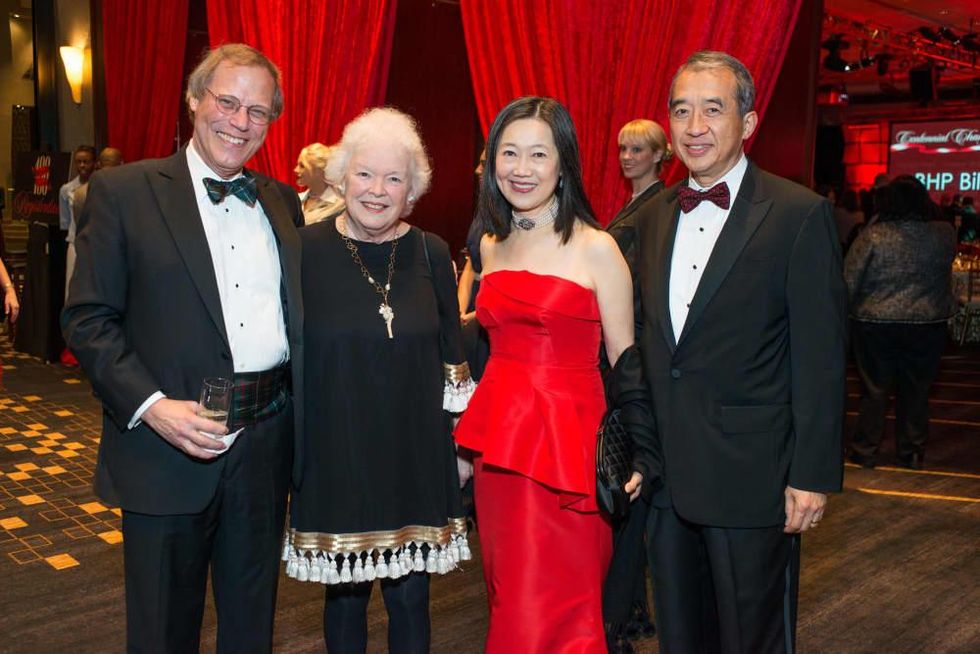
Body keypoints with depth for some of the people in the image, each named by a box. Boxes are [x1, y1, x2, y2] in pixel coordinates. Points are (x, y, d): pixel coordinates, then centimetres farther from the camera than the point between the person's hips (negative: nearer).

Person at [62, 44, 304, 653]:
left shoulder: (282, 201, 10)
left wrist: (300, 413, -1)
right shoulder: (123, 191, -4)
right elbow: (88, 318, -6)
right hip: (169, 446, -4)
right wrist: (150, 405, -19)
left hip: (266, 442, 4)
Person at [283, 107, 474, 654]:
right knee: (344, 593, 12)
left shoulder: (431, 253, 2)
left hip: (416, 458, 1)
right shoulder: (307, 249, -4)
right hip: (335, 456, -1)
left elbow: (452, 356, 7)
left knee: (410, 596, 8)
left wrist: (462, 444, 6)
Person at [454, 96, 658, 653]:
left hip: (567, 444, -6)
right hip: (499, 441, 6)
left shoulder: (596, 247, -7)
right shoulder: (492, 245, 10)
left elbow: (626, 361, -5)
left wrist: (635, 451, -12)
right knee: (509, 602, 15)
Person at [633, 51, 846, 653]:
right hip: (665, 474, 6)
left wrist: (814, 475, -13)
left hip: (751, 477, -5)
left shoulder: (800, 214, -9)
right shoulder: (653, 218, 9)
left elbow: (820, 359, -11)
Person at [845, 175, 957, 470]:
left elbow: (849, 282, -8)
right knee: (916, 390, 12)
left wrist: (853, 311, 4)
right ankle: (912, 453, 20)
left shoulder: (872, 236, -12)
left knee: (874, 390, 8)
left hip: (875, 324, -2)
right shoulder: (944, 235, -5)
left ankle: (865, 451, 15)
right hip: (928, 325, 2)